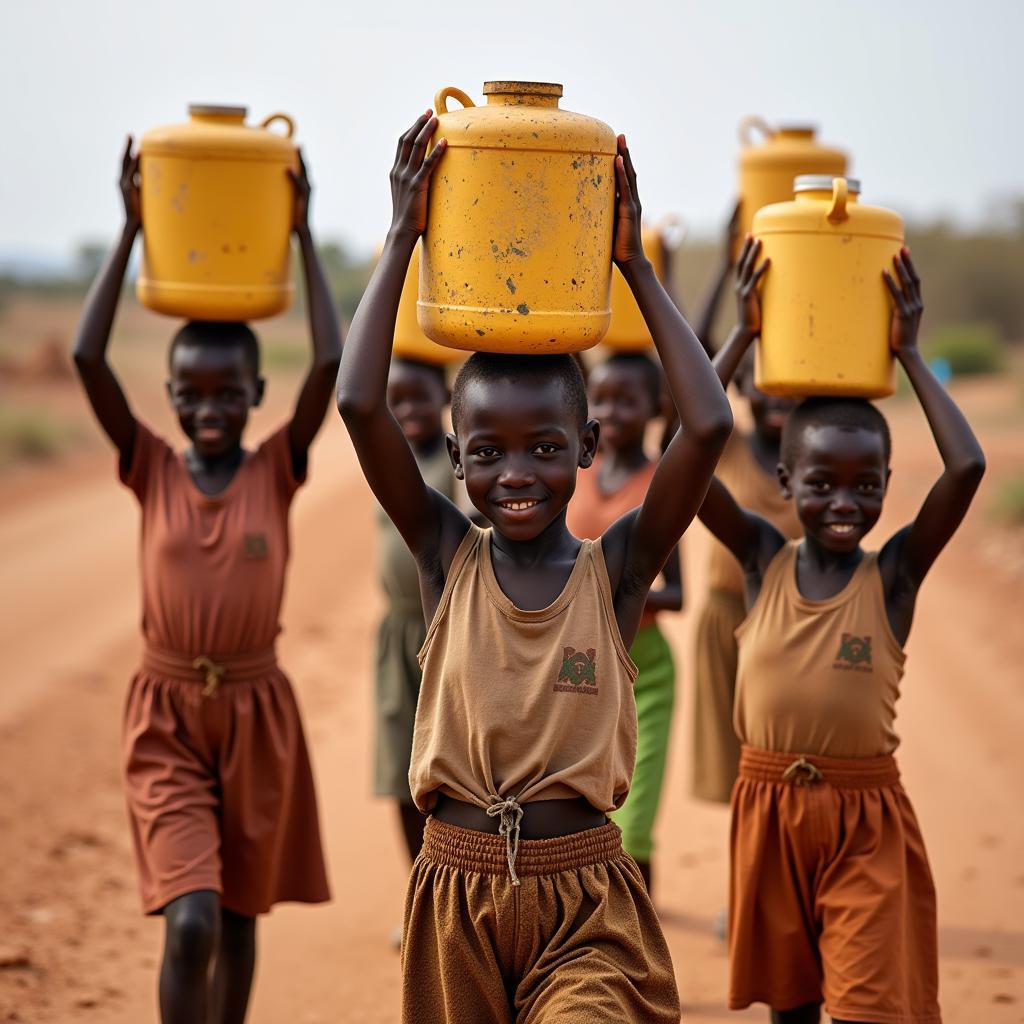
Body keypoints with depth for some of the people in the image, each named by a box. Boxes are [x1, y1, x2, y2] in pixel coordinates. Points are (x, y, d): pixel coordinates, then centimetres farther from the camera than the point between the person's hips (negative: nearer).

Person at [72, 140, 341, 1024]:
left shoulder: (278, 471, -3)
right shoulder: (152, 469, -3)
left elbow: (331, 365, -15)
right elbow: (89, 360, -14)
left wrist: (302, 235, -13)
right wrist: (132, 230, -14)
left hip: (256, 714, 1)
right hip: (167, 715, -1)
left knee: (238, 914, 15)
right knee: (191, 921, -14)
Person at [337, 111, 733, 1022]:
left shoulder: (615, 569, -3)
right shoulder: (448, 558, 0)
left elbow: (710, 429, -15)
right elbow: (359, 405, -11)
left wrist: (635, 266, -8)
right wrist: (403, 237, -8)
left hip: (588, 907, -2)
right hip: (456, 892, 2)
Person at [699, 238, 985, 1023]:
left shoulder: (894, 573, -6)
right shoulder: (763, 559, -2)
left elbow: (967, 468, -20)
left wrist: (909, 353, -12)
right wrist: (745, 336, -10)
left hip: (867, 820, -2)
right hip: (770, 808, 2)